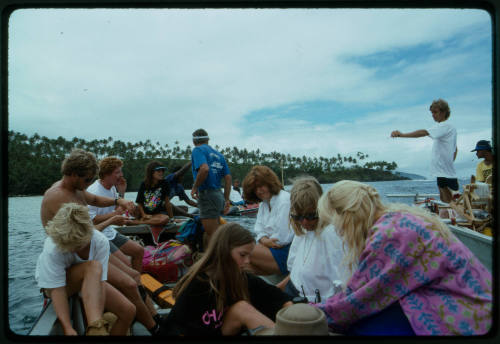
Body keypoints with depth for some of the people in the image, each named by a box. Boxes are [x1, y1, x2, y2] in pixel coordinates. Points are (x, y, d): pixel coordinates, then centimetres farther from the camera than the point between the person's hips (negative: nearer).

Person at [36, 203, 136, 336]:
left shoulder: (100, 242, -25)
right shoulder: (51, 250, -32)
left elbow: (100, 281, -27)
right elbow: (57, 290, -31)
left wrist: (99, 316, -36)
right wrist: (68, 328, -37)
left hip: (90, 281, 4)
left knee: (128, 311, -15)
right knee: (93, 267, -38)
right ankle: (95, 329, -43)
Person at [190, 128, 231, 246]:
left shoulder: (198, 150, -5)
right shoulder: (218, 154, 17)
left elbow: (204, 169, -24)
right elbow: (228, 177, 13)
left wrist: (195, 187, -12)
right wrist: (226, 200, 16)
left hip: (207, 195, -8)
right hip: (218, 195, 8)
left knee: (212, 234, -5)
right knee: (210, 232, 18)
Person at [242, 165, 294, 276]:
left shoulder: (285, 200, -13)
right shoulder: (263, 204, 16)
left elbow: (282, 238, -17)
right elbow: (259, 230, 10)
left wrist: (265, 240, -2)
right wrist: (264, 240, -12)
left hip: (286, 253, -8)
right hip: (270, 249, 9)